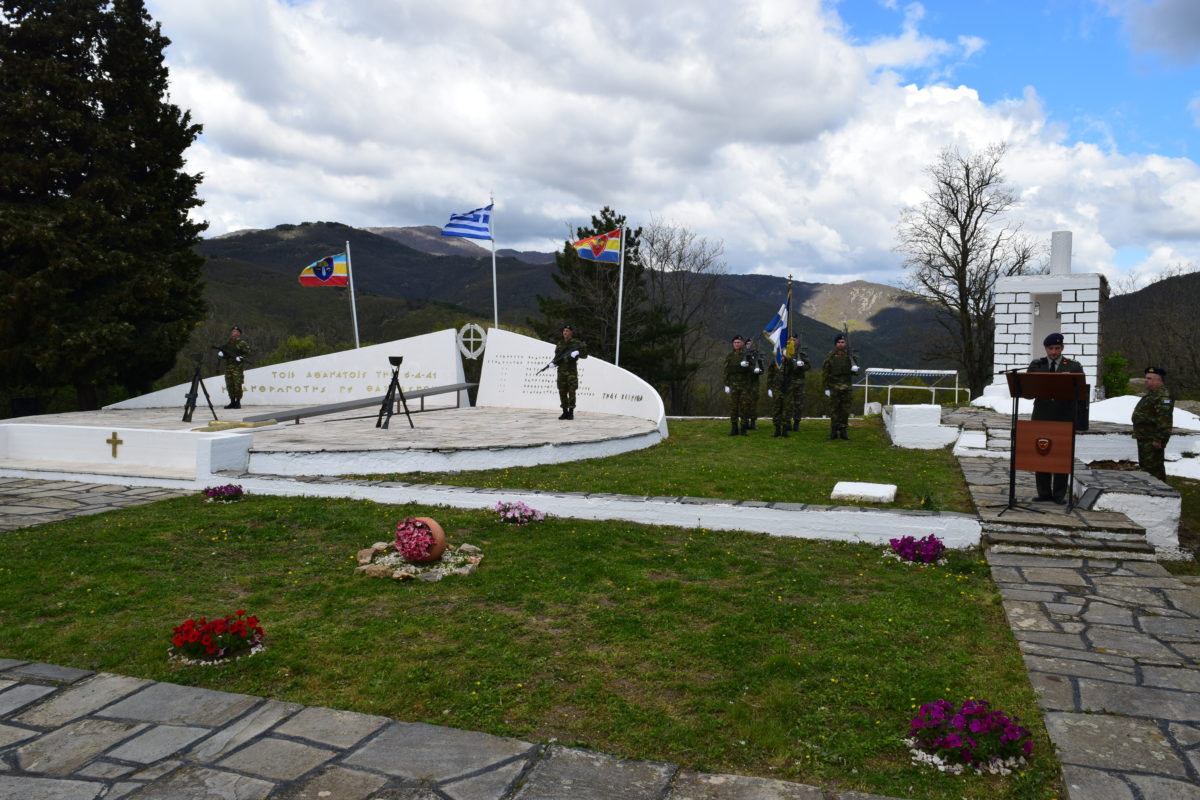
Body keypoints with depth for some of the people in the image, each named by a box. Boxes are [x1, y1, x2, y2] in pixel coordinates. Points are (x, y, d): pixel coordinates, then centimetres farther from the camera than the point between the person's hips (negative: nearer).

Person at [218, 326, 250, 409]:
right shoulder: (228, 343, 17)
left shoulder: (242, 343, -2)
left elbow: (247, 354, -7)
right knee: (229, 385, 6)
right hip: (228, 367, 6)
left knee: (237, 385, -9)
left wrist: (241, 358, -22)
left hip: (238, 367, -6)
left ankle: (238, 402, 0)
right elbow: (221, 349, 24)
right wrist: (220, 352, 1)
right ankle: (232, 402, 14)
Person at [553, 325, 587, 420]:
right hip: (561, 371, 5)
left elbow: (584, 355, -2)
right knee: (562, 392, 4)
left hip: (572, 371, -4)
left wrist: (577, 352, -21)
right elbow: (556, 355, 24)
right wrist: (554, 362, 5)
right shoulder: (559, 344, 15)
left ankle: (571, 412, 0)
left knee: (571, 392, -5)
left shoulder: (576, 343, 1)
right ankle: (565, 412, 11)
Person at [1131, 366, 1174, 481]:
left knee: (1152, 467, -10)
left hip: (1153, 440, -11)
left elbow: (1164, 419, -26)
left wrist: (1158, 439, -28)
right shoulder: (1152, 394, 19)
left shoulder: (1163, 395, -18)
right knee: (1144, 465, 18)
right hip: (1145, 437, 11)